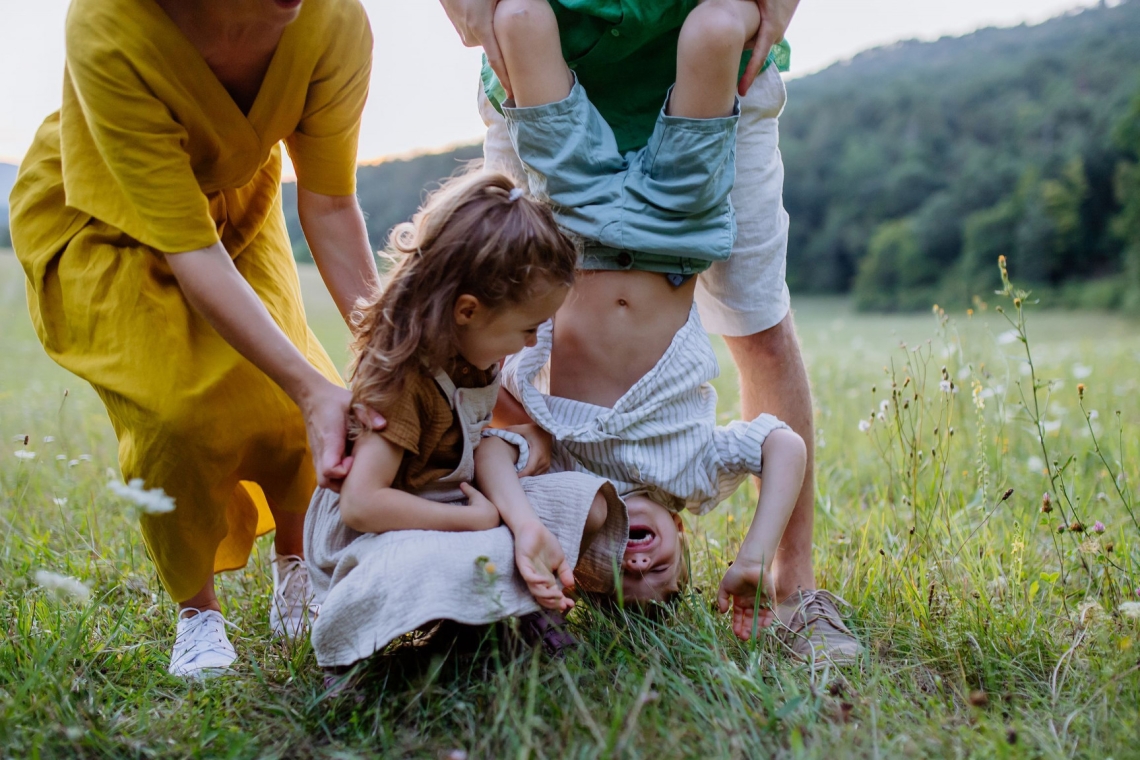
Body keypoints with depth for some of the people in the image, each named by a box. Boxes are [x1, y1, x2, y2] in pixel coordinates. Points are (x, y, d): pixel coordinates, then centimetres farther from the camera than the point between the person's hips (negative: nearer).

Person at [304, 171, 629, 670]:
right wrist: (474, 519, -24)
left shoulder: (472, 353, -2)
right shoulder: (403, 378, -28)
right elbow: (361, 504, -31)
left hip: (462, 500, 8)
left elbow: (484, 440, -6)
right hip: (382, 533, -8)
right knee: (472, 567, -40)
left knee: (590, 505, 2)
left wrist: (525, 523, -22)